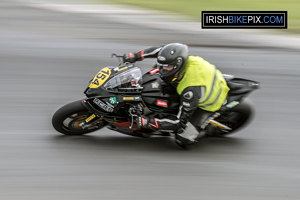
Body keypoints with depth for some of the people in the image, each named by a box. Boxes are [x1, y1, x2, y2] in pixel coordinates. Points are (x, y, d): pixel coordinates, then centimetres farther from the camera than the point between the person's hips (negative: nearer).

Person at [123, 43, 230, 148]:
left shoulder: (191, 90, -44)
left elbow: (180, 122, -36)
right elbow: (161, 50, -7)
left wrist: (149, 122, -39)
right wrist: (135, 56, -13)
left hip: (208, 103, -7)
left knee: (183, 141, -15)